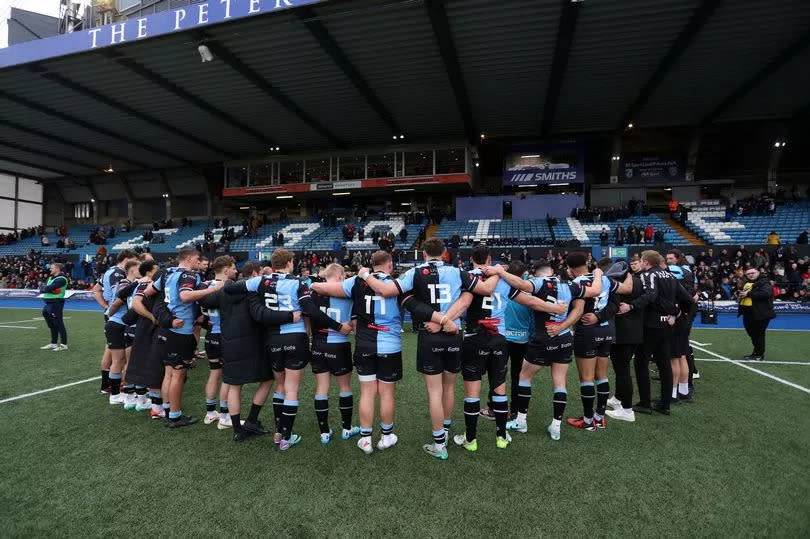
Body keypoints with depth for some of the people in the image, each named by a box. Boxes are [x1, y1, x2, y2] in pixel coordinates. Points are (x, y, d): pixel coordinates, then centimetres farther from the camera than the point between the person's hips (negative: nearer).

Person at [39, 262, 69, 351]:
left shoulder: (61, 279, -13)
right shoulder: (50, 278, 17)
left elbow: (49, 288, -19)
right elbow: (42, 288, 11)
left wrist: (43, 289, -1)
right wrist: (43, 288, -9)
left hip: (56, 303, -9)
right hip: (48, 303, 9)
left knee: (58, 324, -6)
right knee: (52, 325, 16)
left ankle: (64, 344, 0)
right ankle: (53, 343, 25)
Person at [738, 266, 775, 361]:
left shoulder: (764, 282, -11)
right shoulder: (747, 283, 16)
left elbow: (766, 293, -29)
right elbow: (742, 293, 32)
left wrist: (748, 294, -24)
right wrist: (741, 294, 7)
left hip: (760, 314, -9)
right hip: (748, 313, 9)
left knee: (759, 334, -2)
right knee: (751, 334, 19)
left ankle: (760, 355, 9)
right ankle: (756, 352, 34)